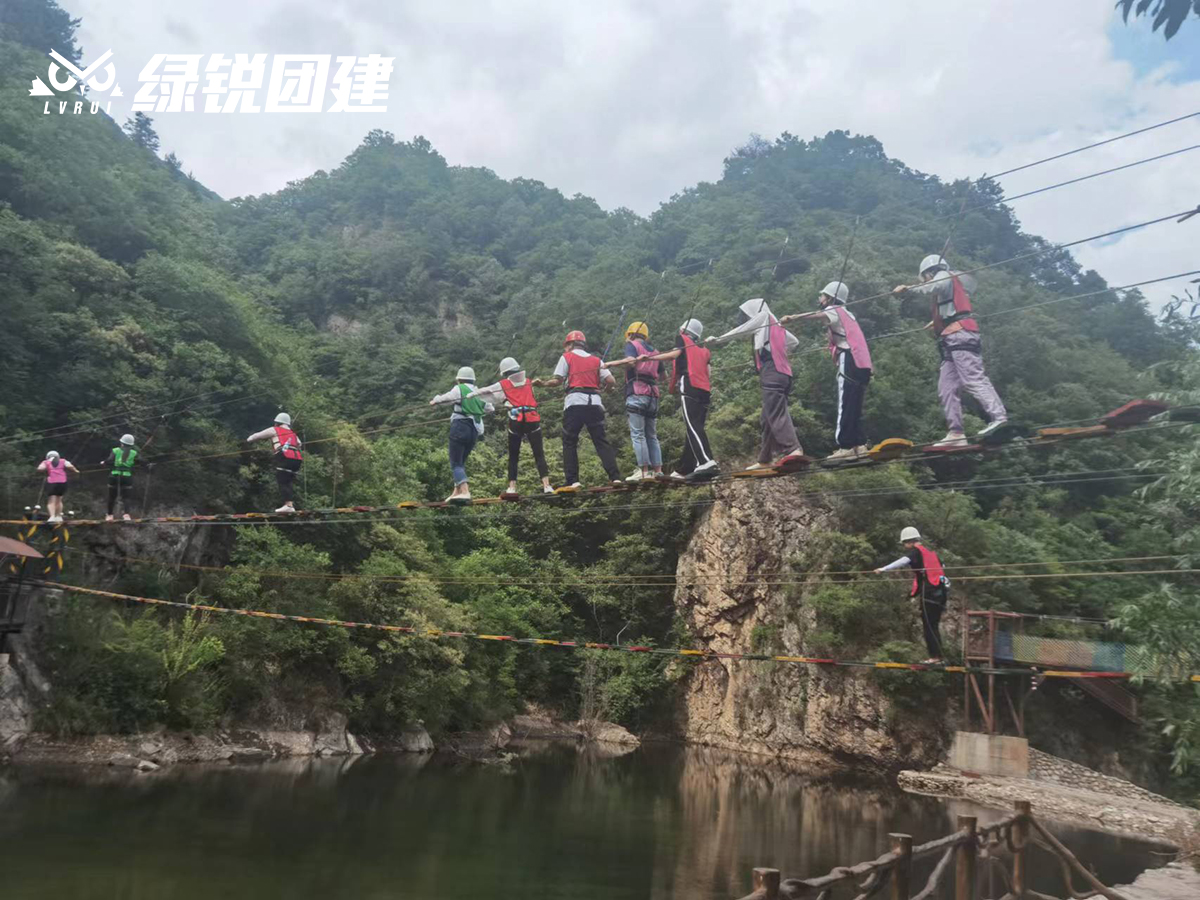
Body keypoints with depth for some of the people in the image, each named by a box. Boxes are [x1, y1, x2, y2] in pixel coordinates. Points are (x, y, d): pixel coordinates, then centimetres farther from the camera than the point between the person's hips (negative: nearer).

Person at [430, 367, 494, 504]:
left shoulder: (459, 389, -1)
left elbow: (445, 397, 10)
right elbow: (489, 408, 24)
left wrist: (434, 401, 31)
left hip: (460, 427, -6)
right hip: (474, 431, 6)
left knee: (456, 463, -8)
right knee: (461, 462, 16)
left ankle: (464, 491, -24)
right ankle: (457, 492, 12)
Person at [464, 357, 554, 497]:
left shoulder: (503, 385, 9)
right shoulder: (528, 382, 18)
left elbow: (485, 391, 16)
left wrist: (471, 394, 32)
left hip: (516, 422, -1)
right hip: (533, 420, 1)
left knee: (513, 457, 9)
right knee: (539, 455, 1)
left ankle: (512, 487, 2)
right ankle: (546, 485, -10)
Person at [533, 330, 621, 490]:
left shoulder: (566, 357, 10)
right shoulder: (596, 360, 19)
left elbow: (558, 380, 0)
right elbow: (611, 381, 7)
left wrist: (542, 384, 16)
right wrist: (601, 389, 26)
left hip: (574, 402, -3)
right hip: (594, 402, 3)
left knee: (569, 443, 3)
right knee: (602, 441, 4)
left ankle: (572, 481, -4)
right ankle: (615, 477, -6)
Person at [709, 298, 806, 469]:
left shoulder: (762, 317, 7)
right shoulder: (777, 325, 26)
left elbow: (738, 331, 12)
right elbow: (794, 341, 36)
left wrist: (716, 339, 21)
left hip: (772, 374, -8)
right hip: (783, 374, 8)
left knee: (776, 415, -19)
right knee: (769, 419, 8)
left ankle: (793, 449, -32)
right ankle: (765, 459, 9)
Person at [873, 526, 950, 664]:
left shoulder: (915, 551, -4)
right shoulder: (929, 551, 20)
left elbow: (903, 561, -24)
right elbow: (940, 565, 38)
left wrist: (883, 569, -35)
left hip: (929, 591, -8)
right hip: (941, 589, 8)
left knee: (928, 625, -3)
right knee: (933, 625, 14)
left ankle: (936, 656, -4)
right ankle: (938, 655, 16)